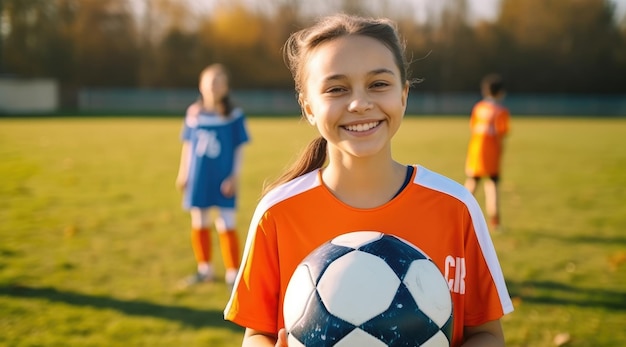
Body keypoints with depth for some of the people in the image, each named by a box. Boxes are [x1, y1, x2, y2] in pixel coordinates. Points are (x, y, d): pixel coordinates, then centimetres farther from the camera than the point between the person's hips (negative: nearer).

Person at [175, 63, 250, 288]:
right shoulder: (193, 113, 1)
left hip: (223, 179, -4)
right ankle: (204, 269, 28)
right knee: (199, 224, 13)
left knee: (226, 225, -2)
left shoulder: (234, 116, -8)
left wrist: (234, 177, -8)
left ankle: (233, 273, 8)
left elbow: (239, 148, -4)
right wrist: (182, 173, 9)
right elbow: (187, 144, 8)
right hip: (198, 178, 4)